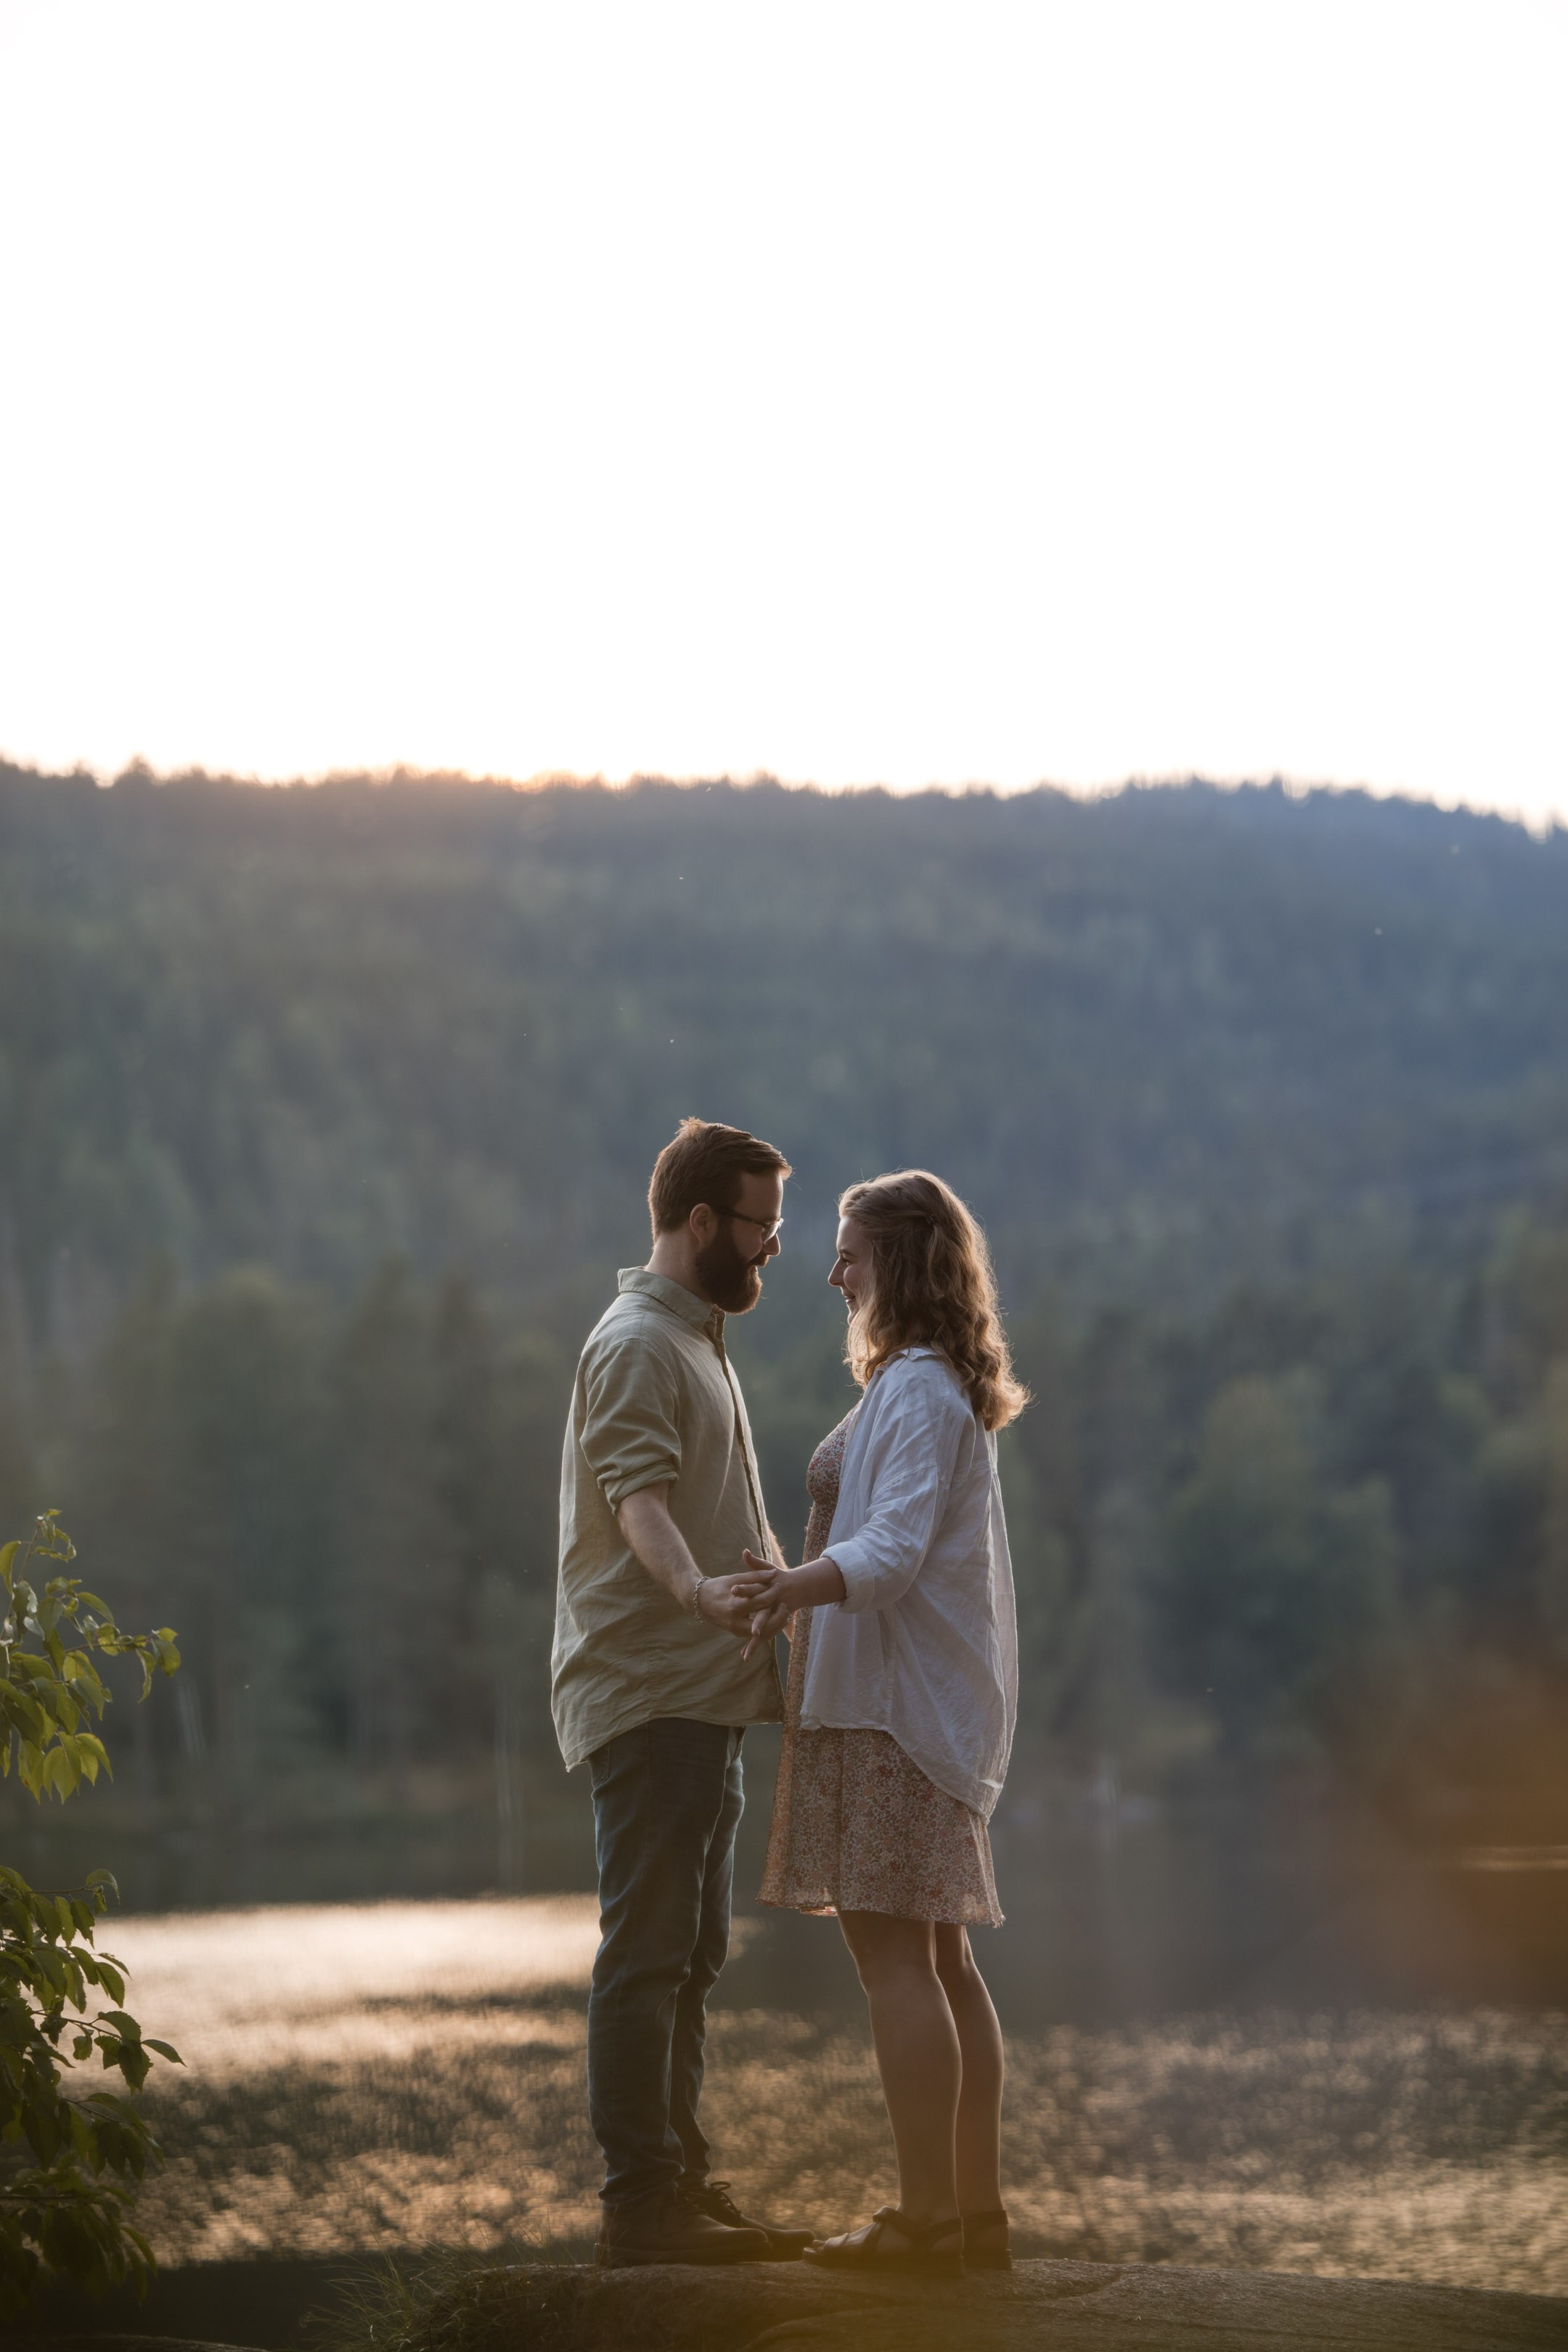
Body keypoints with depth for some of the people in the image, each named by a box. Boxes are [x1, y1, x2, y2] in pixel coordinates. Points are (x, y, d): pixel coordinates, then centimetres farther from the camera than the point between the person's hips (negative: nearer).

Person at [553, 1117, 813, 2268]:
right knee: (648, 1948, -10)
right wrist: (696, 1588, -43)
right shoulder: (637, 1343, -11)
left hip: (704, 1692, 11)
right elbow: (638, 1497, -27)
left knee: (688, 1953, 12)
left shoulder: (700, 1341, 22)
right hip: (647, 1692, -11)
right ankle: (639, 2200, -9)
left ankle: (680, 2185, 18)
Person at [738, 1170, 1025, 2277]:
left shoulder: (919, 1392, -13)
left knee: (893, 1950, -11)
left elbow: (893, 1549, -26)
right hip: (929, 1696, 10)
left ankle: (926, 2219, -12)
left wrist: (798, 1585, -43)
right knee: (939, 1955, 11)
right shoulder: (948, 1391, 19)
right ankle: (977, 2211, 13)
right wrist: (800, 1592, 39)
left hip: (890, 1698, -10)